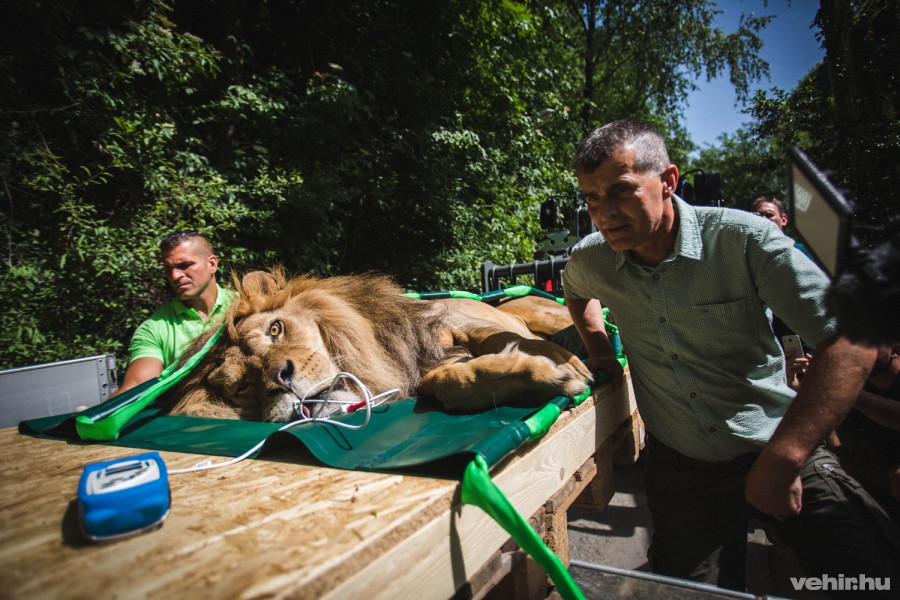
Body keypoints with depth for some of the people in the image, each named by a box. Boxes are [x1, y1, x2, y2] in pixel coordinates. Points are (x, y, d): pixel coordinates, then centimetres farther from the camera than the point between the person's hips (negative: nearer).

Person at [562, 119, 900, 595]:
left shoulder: (742, 238, -16)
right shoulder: (589, 261, -4)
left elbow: (851, 341, -20)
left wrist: (782, 458, -24)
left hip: (782, 451, -2)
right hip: (680, 467, 3)